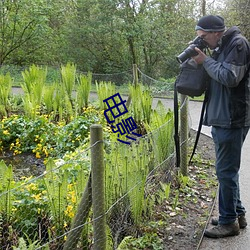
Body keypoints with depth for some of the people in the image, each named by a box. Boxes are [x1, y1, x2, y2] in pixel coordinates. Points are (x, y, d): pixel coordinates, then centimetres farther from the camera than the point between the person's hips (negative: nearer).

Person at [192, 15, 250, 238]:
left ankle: (229, 221, 9)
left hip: (232, 120, -10)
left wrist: (206, 61, -12)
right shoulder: (221, 47, 16)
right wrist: (203, 60, 4)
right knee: (228, 170, 16)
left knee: (226, 171, -3)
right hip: (222, 119, 10)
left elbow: (230, 77, -21)